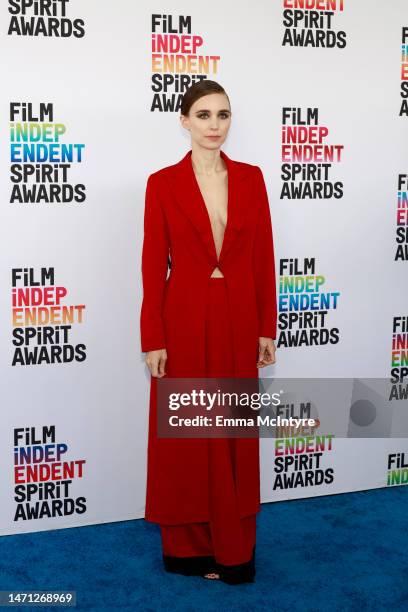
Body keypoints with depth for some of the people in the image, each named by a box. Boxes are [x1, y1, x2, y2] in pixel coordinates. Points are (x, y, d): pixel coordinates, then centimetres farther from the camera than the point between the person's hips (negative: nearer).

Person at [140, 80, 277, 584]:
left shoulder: (251, 178, 4)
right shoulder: (163, 183, -4)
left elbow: (263, 258, 5)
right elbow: (153, 265, -4)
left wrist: (267, 328, 4)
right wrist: (153, 339, -7)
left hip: (238, 324, 3)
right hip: (184, 323, -2)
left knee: (235, 435, 11)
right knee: (185, 437, 7)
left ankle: (234, 546, 26)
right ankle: (190, 547, 23)